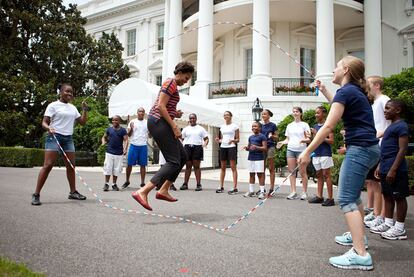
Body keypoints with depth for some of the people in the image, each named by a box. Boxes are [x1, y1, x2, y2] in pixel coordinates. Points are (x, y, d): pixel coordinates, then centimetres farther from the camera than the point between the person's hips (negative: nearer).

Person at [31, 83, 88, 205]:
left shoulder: (73, 108, 16)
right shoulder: (53, 105, -1)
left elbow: (82, 122, 19)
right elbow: (44, 122, -5)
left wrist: (85, 109, 8)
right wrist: (49, 128, -27)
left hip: (68, 138, 6)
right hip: (54, 136, -6)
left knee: (71, 166, 6)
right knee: (48, 165, -12)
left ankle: (73, 192, 18)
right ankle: (36, 194, -7)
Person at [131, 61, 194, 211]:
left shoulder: (172, 85, 24)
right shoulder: (171, 83, -8)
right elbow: (160, 106, -19)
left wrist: (175, 114, 10)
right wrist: (174, 127, -19)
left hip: (158, 122, 10)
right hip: (159, 122, -10)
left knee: (183, 156, 13)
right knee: (173, 162, -13)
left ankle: (163, 190, 11)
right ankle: (142, 192, -22)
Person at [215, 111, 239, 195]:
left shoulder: (235, 126, 1)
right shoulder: (222, 126, 15)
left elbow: (238, 139, -1)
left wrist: (233, 140, -21)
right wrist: (218, 140, -2)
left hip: (231, 147, -5)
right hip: (223, 147, 5)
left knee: (233, 167, -6)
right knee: (222, 167, 7)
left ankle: (235, 188, -6)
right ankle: (221, 187, 13)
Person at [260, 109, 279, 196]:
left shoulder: (272, 125, -2)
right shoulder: (261, 125, 12)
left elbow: (277, 137, 1)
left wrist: (272, 136, -19)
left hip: (270, 147, -5)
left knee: (271, 169, -1)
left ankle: (271, 188, 2)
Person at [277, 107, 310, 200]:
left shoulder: (305, 125, 3)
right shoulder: (289, 125, 15)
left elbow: (309, 139, -1)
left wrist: (303, 140, -22)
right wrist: (282, 142, -3)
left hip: (301, 150, -4)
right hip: (290, 150, 4)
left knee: (302, 172, -3)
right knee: (292, 172, 2)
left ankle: (304, 192, 6)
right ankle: (293, 192, 7)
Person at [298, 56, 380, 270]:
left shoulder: (346, 91, -11)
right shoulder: (356, 91, 16)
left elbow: (328, 126, -18)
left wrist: (308, 151, -16)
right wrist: (323, 90, 40)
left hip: (360, 149, -10)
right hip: (368, 148, 10)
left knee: (346, 199, -13)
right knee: (353, 194, 23)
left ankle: (360, 255, -16)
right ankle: (358, 236, 39)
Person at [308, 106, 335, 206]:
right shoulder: (315, 126, 14)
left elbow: (331, 141, -12)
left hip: (325, 154, -7)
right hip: (316, 153, 7)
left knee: (326, 175, -5)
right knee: (319, 175, 10)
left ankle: (330, 198, -1)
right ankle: (319, 196, 16)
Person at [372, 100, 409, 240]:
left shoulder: (401, 126, -12)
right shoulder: (391, 126, 17)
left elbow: (403, 149, -18)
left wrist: (393, 169, -22)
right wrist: (380, 166, 20)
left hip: (395, 170, -9)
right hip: (385, 169, 9)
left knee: (399, 197, 1)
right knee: (388, 196, 14)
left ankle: (400, 228, 9)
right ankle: (388, 223, 23)